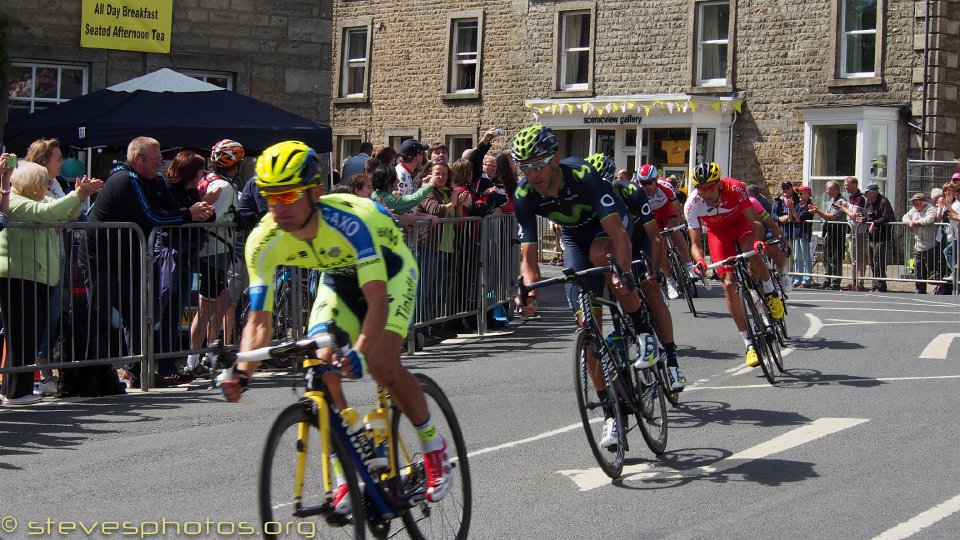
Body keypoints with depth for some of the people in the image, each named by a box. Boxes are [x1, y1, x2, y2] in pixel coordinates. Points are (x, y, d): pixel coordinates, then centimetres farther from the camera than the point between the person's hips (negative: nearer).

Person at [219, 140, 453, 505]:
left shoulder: (348, 221, -39)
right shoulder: (264, 242, -25)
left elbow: (377, 301, -44)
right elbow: (259, 320, -24)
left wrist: (359, 352, -60)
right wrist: (242, 373, -41)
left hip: (390, 271, -5)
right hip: (340, 278, 5)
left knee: (381, 363, -25)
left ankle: (433, 445, 1)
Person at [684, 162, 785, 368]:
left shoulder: (735, 188, -31)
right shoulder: (692, 205, -28)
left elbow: (755, 221, -27)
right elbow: (696, 243, -22)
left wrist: (758, 241, -47)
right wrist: (699, 261, -43)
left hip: (741, 224, -1)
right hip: (718, 233, 1)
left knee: (751, 252, -35)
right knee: (729, 285, -12)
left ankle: (770, 293, -4)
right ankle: (749, 344, -7)